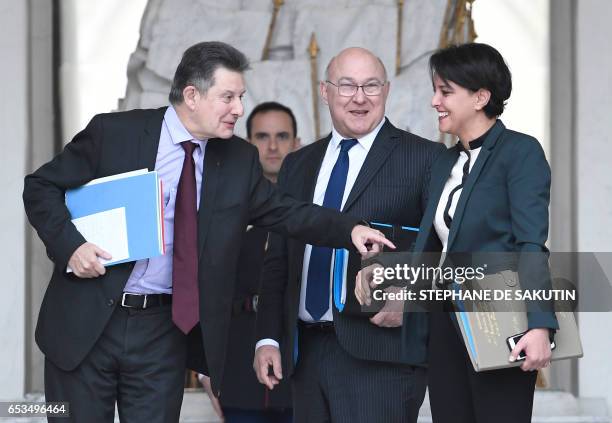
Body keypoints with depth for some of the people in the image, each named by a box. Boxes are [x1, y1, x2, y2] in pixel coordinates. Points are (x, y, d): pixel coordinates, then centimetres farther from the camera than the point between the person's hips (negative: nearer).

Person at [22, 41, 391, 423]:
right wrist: (70, 244, -15)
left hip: (164, 331, 3)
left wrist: (350, 230, -10)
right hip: (87, 320, -3)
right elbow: (41, 187, -1)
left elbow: (285, 212, 6)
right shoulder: (113, 132, -6)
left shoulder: (239, 161, 5)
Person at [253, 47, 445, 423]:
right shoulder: (298, 165, 18)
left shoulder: (424, 158, 2)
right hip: (306, 353, 5)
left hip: (380, 353, -5)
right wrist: (268, 338, 9)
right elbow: (278, 261, 17)